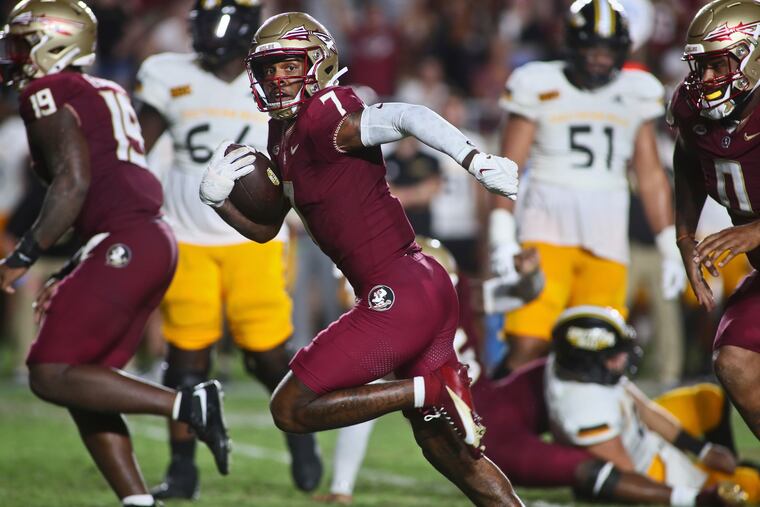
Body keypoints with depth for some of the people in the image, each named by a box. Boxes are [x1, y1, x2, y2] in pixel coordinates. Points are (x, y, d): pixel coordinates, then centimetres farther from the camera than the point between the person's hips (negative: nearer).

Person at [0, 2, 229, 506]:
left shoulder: (47, 95, -5)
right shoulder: (107, 92, 23)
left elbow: (74, 184, -16)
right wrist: (68, 277, 26)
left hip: (124, 244, -10)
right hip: (155, 239, 10)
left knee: (51, 375, -8)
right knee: (81, 386, 12)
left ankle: (188, 404, -15)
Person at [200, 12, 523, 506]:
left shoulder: (321, 120, -13)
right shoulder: (284, 136, 15)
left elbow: (406, 116, -28)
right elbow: (265, 229, 24)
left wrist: (480, 163, -38)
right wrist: (217, 197, 7)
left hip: (398, 295, -10)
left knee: (291, 408, -1)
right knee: (445, 449, 17)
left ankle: (428, 390, -7)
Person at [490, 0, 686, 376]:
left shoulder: (636, 94, 12)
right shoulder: (539, 86, 2)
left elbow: (651, 175, 18)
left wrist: (671, 247, 15)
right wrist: (502, 235, -8)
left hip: (607, 232, 3)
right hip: (546, 219, -3)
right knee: (527, 345, -15)